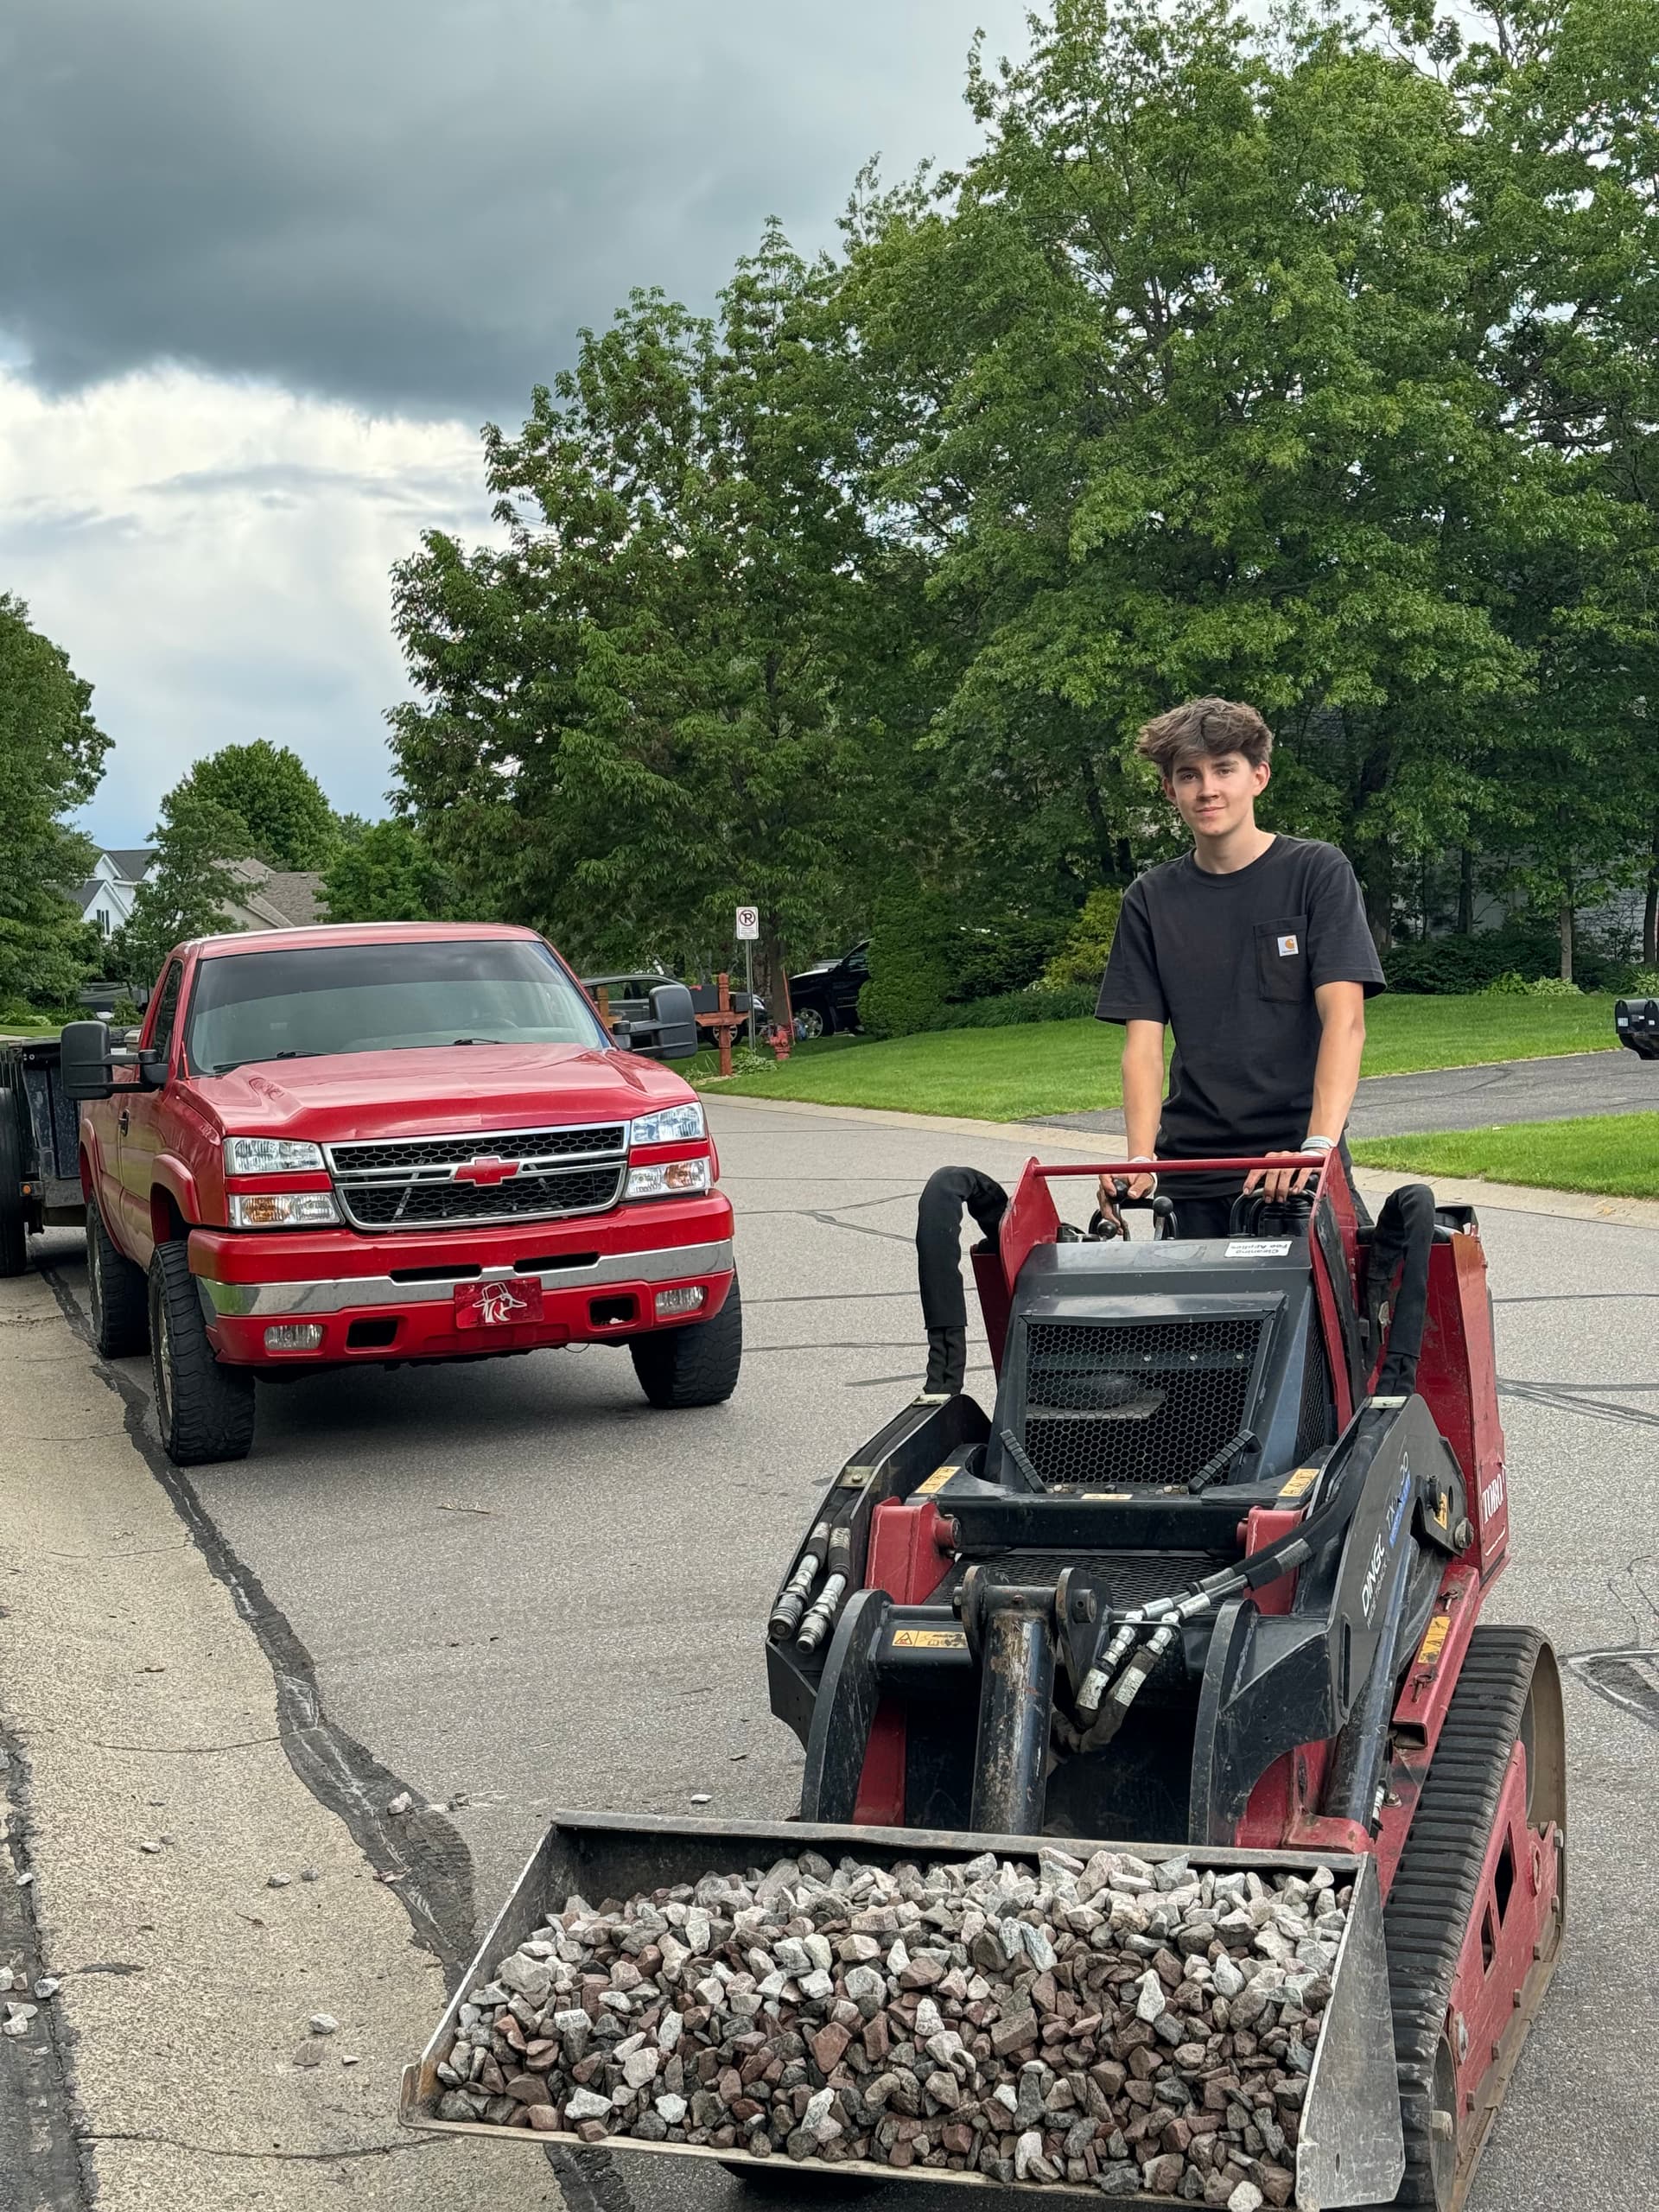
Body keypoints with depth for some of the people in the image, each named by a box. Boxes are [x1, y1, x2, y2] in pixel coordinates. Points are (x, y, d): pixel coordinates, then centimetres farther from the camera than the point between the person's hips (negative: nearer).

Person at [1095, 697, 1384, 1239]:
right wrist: (1140, 1160, -14)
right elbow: (1143, 1041, 3)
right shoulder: (1151, 900, 10)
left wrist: (1318, 1145, -24)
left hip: (1295, 1161, -2)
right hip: (1190, 1173, 2)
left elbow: (1344, 1018, -10)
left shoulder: (1317, 871, 1)